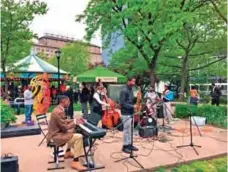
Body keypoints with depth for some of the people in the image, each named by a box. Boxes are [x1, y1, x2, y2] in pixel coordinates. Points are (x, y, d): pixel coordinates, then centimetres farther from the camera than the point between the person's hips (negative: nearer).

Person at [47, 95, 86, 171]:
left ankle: (68, 153, 34)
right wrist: (75, 123, -13)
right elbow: (65, 127, -24)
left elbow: (64, 121, 17)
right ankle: (75, 162, -15)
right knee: (79, 137, -19)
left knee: (72, 131, 29)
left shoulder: (58, 109, 9)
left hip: (56, 133, 11)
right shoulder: (59, 112, -24)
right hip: (56, 136, -11)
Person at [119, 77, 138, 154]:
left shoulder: (131, 90, 12)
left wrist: (134, 106, 5)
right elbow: (122, 103, -21)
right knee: (127, 130, -1)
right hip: (126, 114, -9)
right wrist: (132, 106, -21)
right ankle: (125, 146, 10)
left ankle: (130, 144, 24)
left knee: (130, 130, 14)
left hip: (131, 113, 9)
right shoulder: (124, 91, -16)